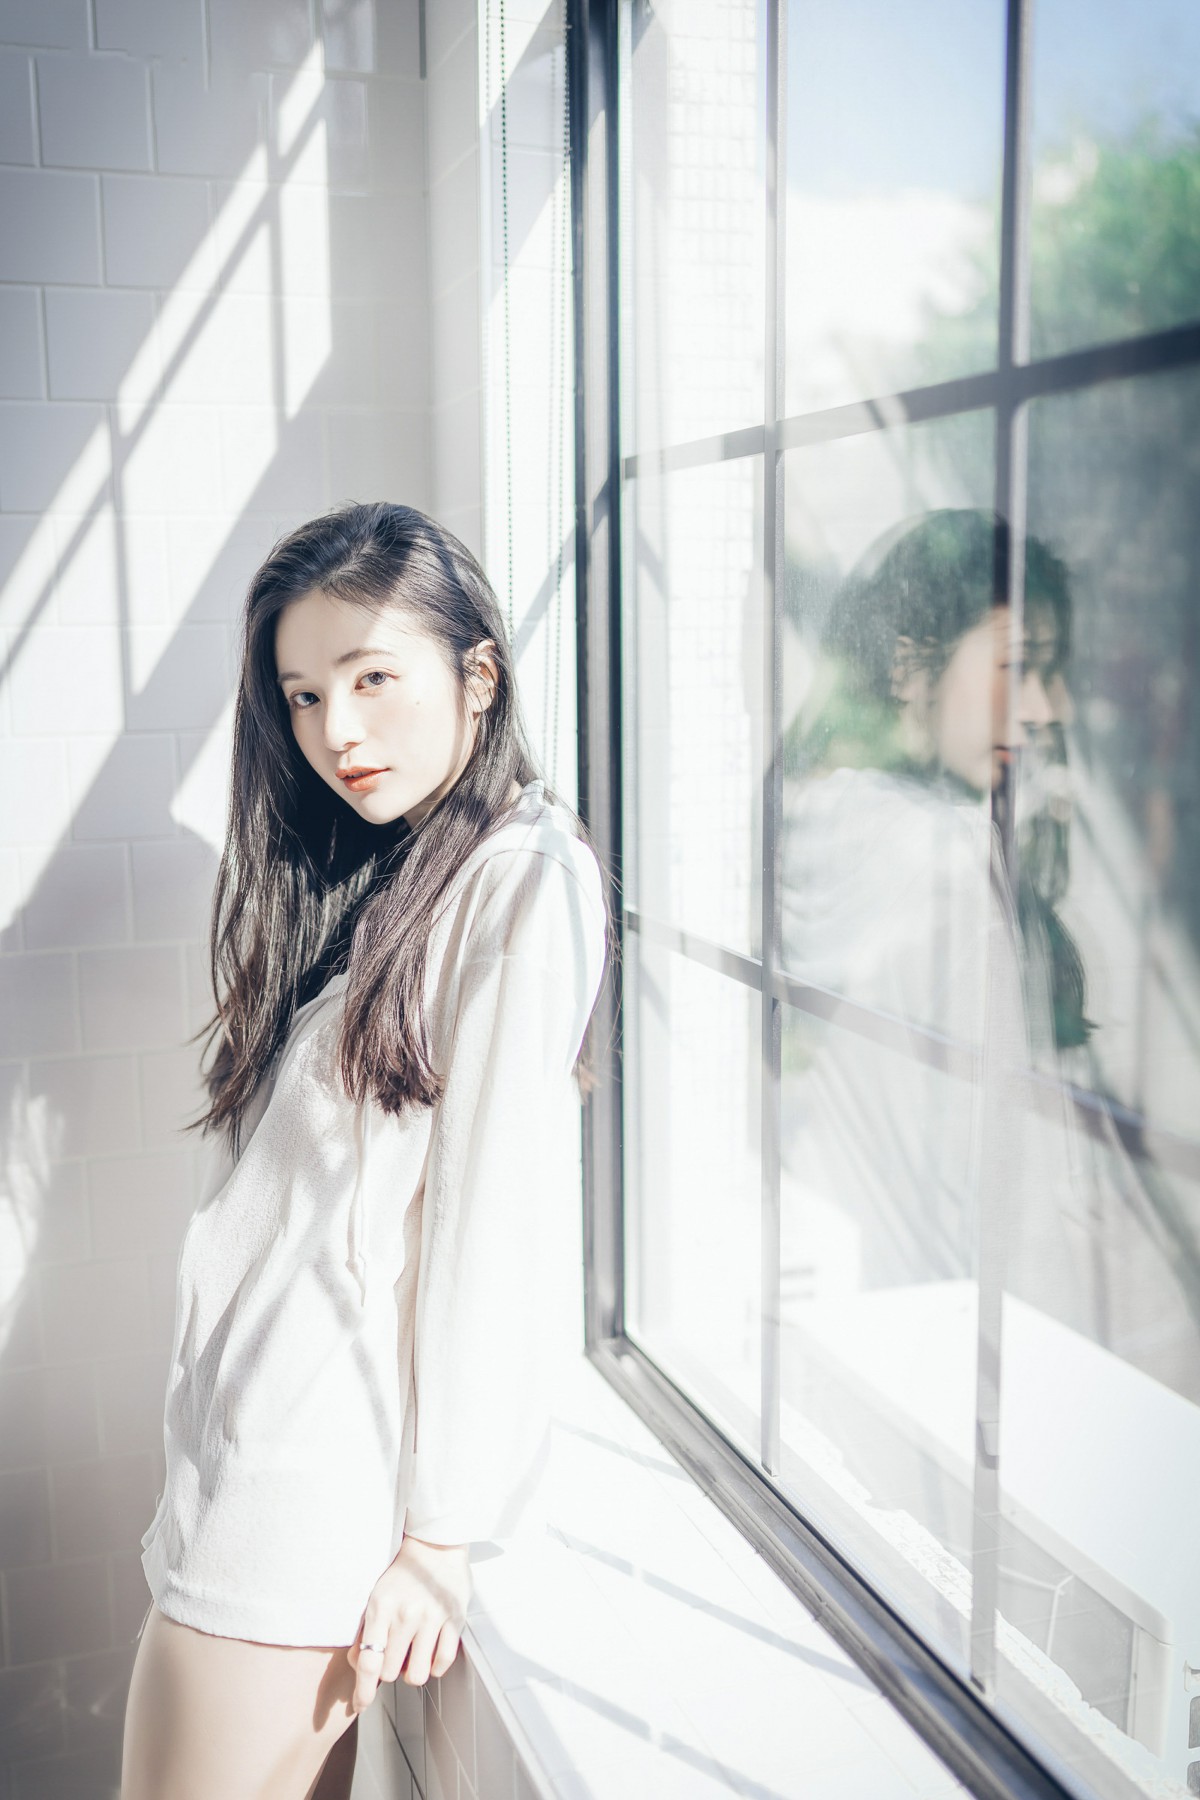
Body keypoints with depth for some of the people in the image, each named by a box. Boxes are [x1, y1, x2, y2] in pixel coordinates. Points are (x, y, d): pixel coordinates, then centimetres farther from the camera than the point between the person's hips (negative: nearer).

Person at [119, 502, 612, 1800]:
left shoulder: (520, 878, -11)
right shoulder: (361, 877, 14)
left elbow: (498, 1217, -15)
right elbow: (306, 1199, 11)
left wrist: (442, 1532, -12)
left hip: (317, 1486, -7)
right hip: (241, 1445, 7)